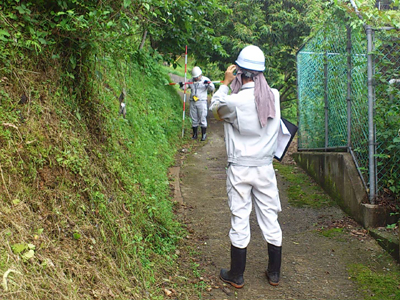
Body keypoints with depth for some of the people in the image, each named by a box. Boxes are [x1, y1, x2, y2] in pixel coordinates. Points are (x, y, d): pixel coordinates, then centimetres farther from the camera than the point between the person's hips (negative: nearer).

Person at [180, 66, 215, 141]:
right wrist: (182, 86, -4)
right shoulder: (191, 81, 11)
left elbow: (212, 88, -10)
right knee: (194, 119, 8)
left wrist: (209, 83, -30)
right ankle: (195, 134, 18)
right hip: (193, 102, 4)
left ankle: (204, 134, 5)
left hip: (202, 102, -4)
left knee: (202, 118, -4)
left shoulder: (205, 79, -1)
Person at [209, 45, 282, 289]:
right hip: (265, 168, 4)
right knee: (270, 219, 13)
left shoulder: (234, 101, -18)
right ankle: (274, 273, 27)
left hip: (240, 170, -3)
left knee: (240, 220, 6)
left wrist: (226, 82, 7)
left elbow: (215, 108, 2)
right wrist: (235, 84, 14)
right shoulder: (274, 96, -5)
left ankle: (236, 276, 20)